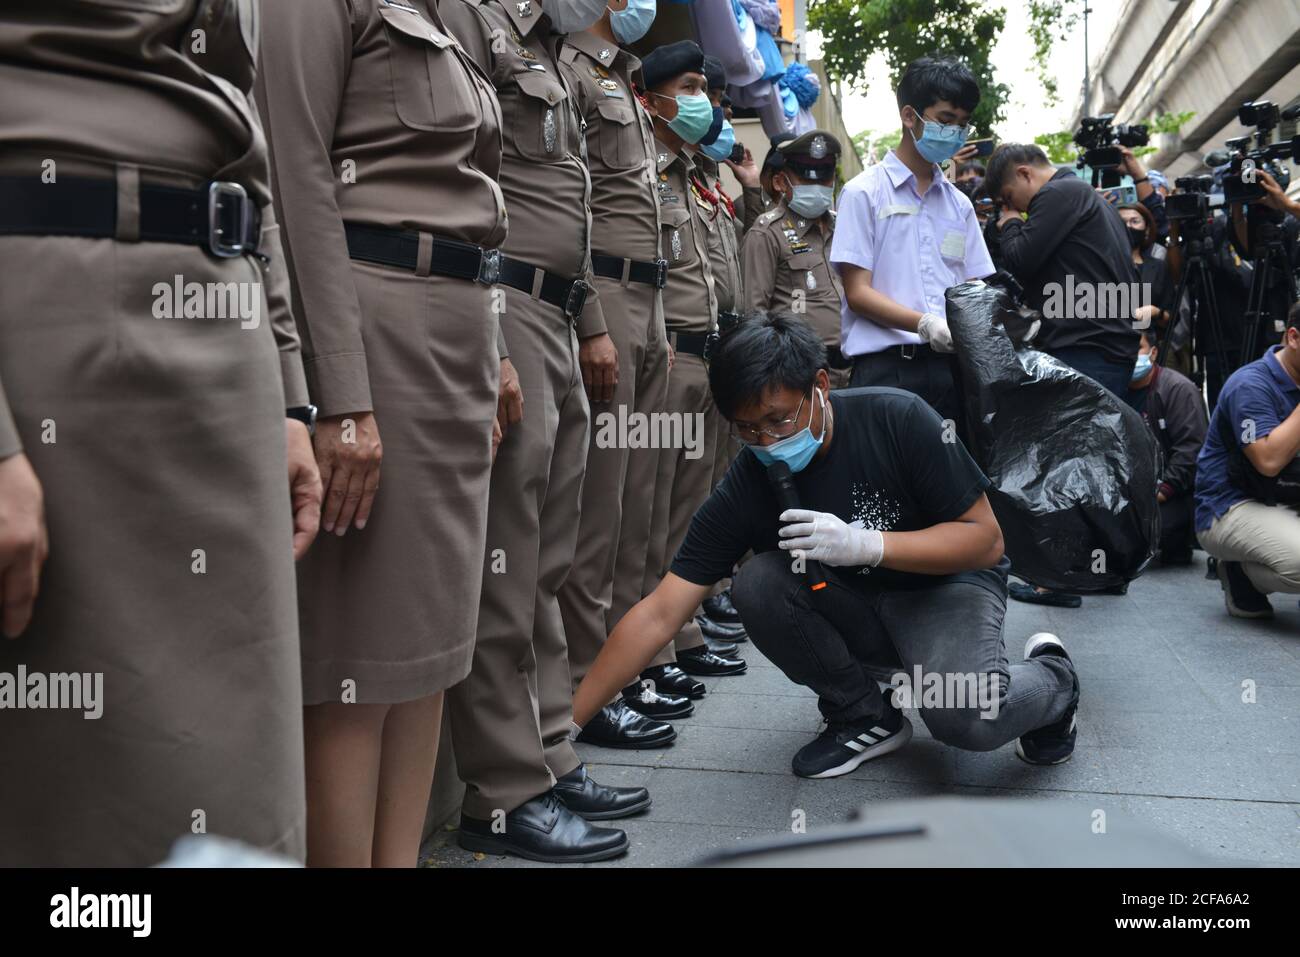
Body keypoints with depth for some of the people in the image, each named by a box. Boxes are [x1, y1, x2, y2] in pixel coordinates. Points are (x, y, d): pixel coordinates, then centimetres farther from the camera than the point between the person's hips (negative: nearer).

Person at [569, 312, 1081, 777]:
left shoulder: (898, 419, -22)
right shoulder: (745, 488, -16)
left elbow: (986, 538, -17)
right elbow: (658, 615, -18)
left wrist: (864, 543, -32)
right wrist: (567, 721, -25)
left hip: (945, 587, -3)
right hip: (854, 610, 3)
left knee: (966, 717, -32)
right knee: (757, 583, -26)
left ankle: (1052, 679, 4)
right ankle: (862, 716, -4)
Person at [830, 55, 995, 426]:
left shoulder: (958, 203, 20)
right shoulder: (864, 192, 2)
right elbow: (858, 293, -5)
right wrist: (925, 324, -20)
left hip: (952, 366, 5)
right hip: (887, 366, -5)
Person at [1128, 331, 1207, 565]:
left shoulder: (1179, 388, -9)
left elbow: (1191, 447, -16)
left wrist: (1163, 491, -22)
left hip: (1176, 489, -5)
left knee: (1157, 524, -30)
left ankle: (1178, 546, 4)